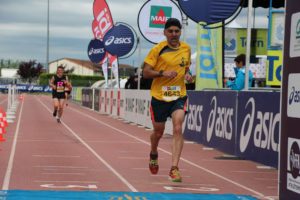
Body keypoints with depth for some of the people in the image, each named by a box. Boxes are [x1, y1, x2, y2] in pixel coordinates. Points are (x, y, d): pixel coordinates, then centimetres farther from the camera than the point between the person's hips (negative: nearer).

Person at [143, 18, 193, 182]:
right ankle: (153, 155, 47)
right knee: (158, 132, 13)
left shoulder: (186, 48, 5)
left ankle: (174, 168, -18)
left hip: (179, 96, 1)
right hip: (159, 96, -1)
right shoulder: (158, 49, -7)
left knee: (177, 129, -17)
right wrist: (163, 73, -22)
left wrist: (188, 74, 1)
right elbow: (146, 72, -7)